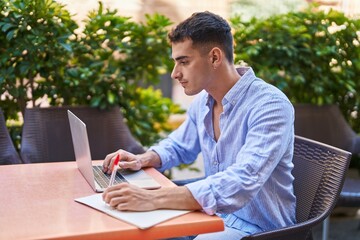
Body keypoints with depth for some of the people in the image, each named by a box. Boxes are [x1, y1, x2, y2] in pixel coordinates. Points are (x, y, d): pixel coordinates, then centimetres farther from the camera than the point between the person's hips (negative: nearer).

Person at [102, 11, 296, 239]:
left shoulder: (270, 106, -24)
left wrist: (154, 199, -41)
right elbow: (179, 146, 18)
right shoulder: (203, 101, 1)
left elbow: (241, 183, -36)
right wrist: (143, 160, -3)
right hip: (215, 214, 7)